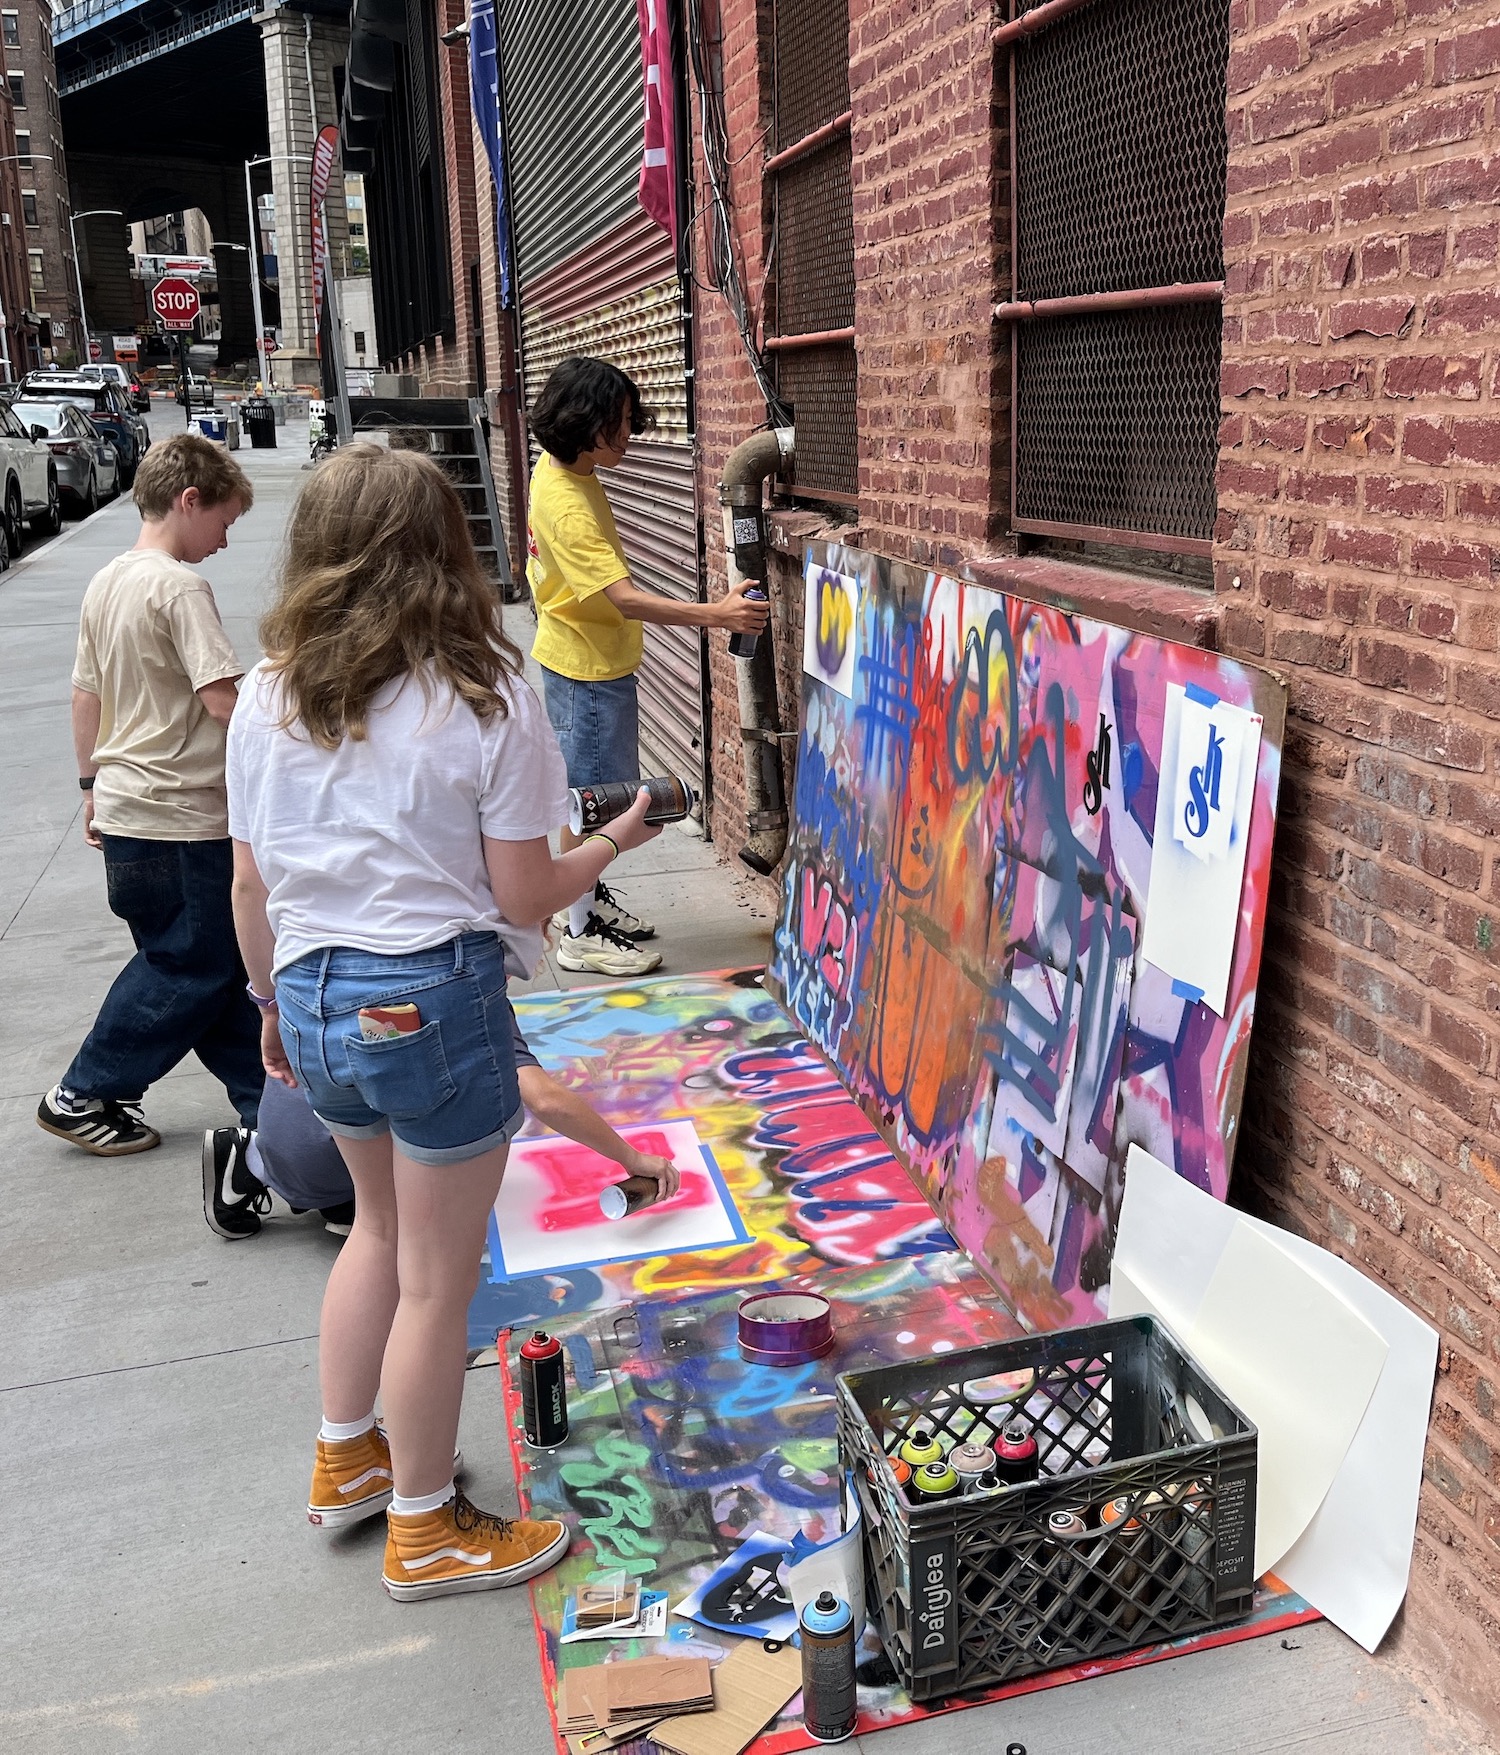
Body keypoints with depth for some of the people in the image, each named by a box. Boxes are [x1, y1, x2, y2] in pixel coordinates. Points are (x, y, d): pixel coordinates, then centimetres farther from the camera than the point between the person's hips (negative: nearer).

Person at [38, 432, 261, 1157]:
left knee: (213, 961, 14)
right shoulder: (181, 586, -17)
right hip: (181, 820, -9)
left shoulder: (105, 583, 10)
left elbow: (85, 695, 15)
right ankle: (83, 1096, 15)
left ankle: (265, 1096, 22)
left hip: (123, 809, 9)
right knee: (192, 969, 6)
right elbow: (223, 701, -24)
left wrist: (93, 784, 22)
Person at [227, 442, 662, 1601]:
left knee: (384, 1224, 29)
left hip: (315, 997, 6)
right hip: (436, 1002, -6)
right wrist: (615, 842, 6)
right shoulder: (484, 700, -13)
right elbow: (525, 898, -11)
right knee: (436, 1278, 11)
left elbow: (251, 888, 6)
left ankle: (347, 1461, 42)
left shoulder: (267, 697, 1)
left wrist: (272, 1003, 21)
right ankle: (425, 1530, 29)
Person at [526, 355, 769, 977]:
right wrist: (716, 615, -41)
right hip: (585, 668, -10)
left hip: (597, 660, 10)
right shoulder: (568, 506, -28)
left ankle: (589, 896, 33)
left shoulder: (559, 468, 3)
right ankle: (580, 932, 9)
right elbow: (627, 599, -35)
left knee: (593, 790, 19)